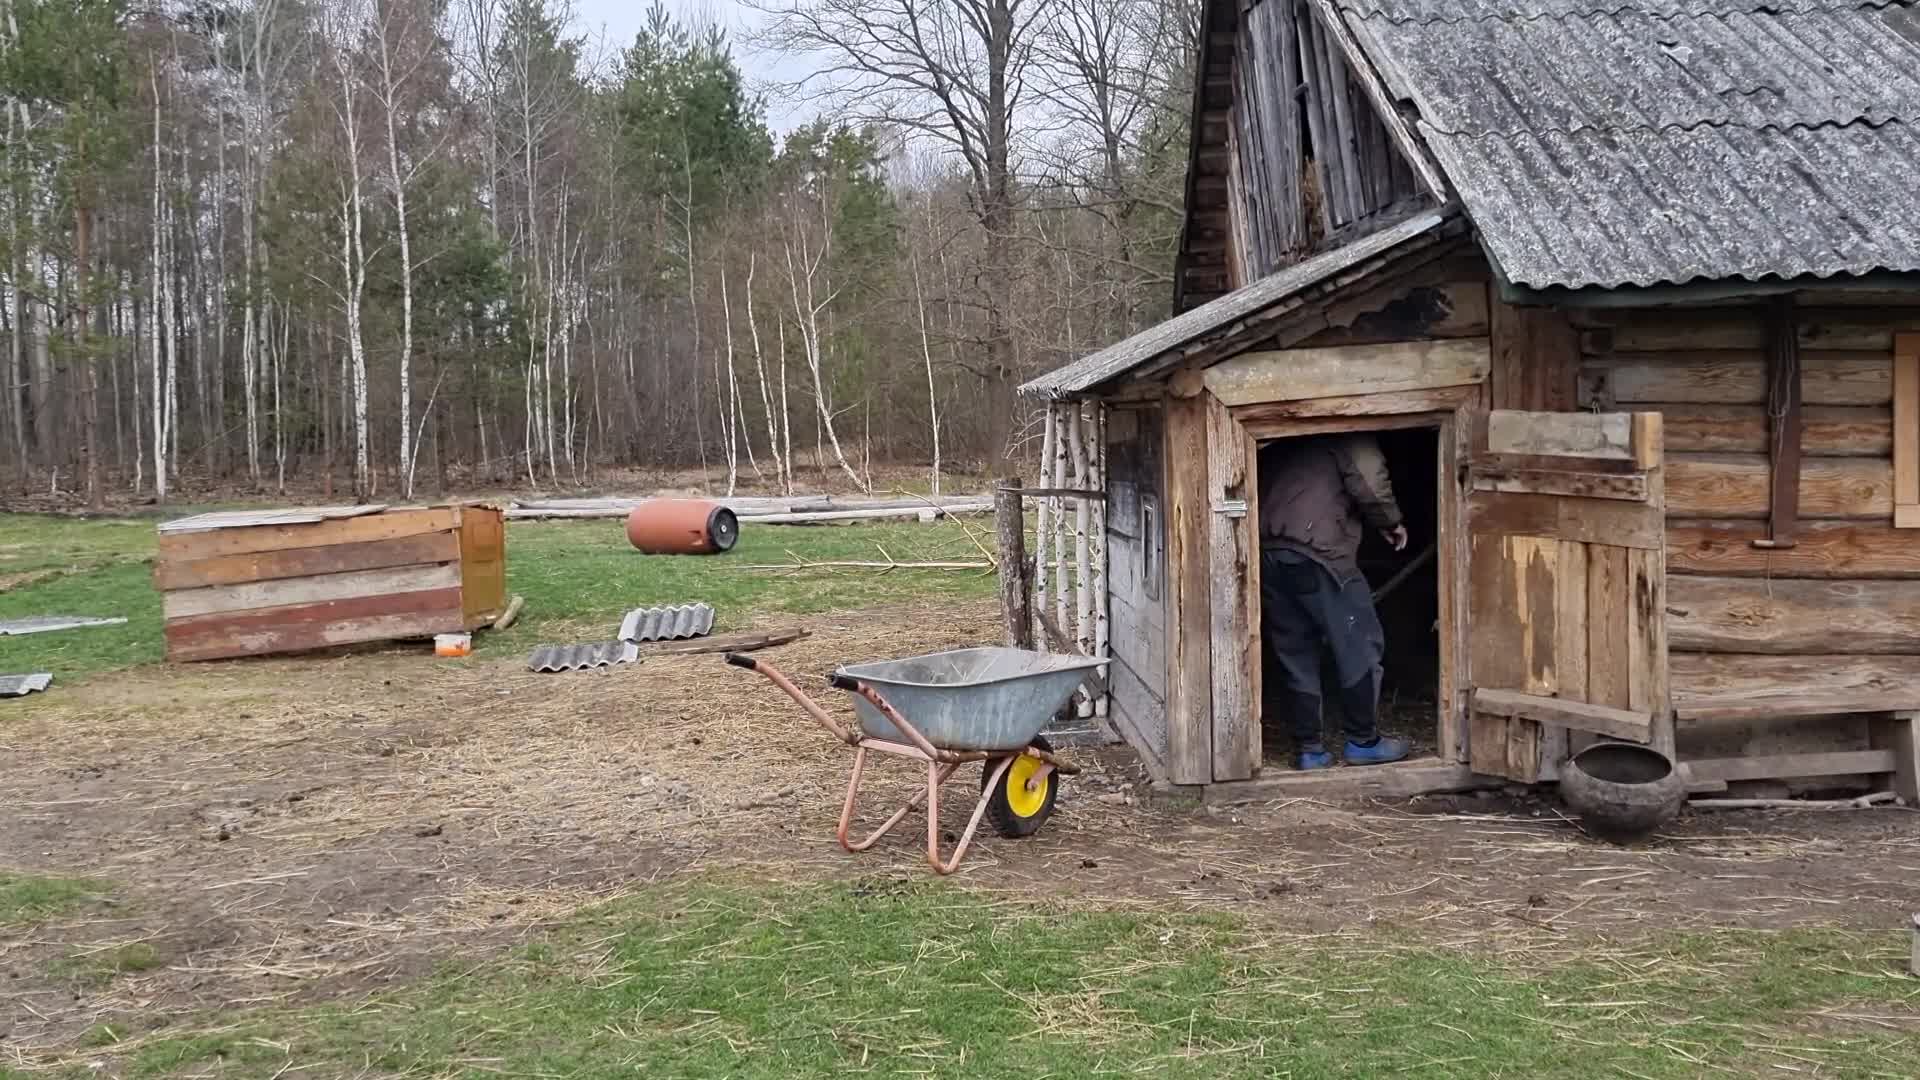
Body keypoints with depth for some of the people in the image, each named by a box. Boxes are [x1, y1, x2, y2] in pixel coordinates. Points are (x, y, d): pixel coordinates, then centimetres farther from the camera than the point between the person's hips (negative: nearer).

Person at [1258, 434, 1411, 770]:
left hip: (1267, 550, 7)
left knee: (1294, 656, 12)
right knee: (1359, 647, 8)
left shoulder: (1282, 446, 26)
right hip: (1317, 551, -6)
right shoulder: (1348, 437, 6)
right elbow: (1369, 481, -8)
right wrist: (1390, 522, 9)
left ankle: (1308, 749, 14)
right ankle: (1363, 742, 15)